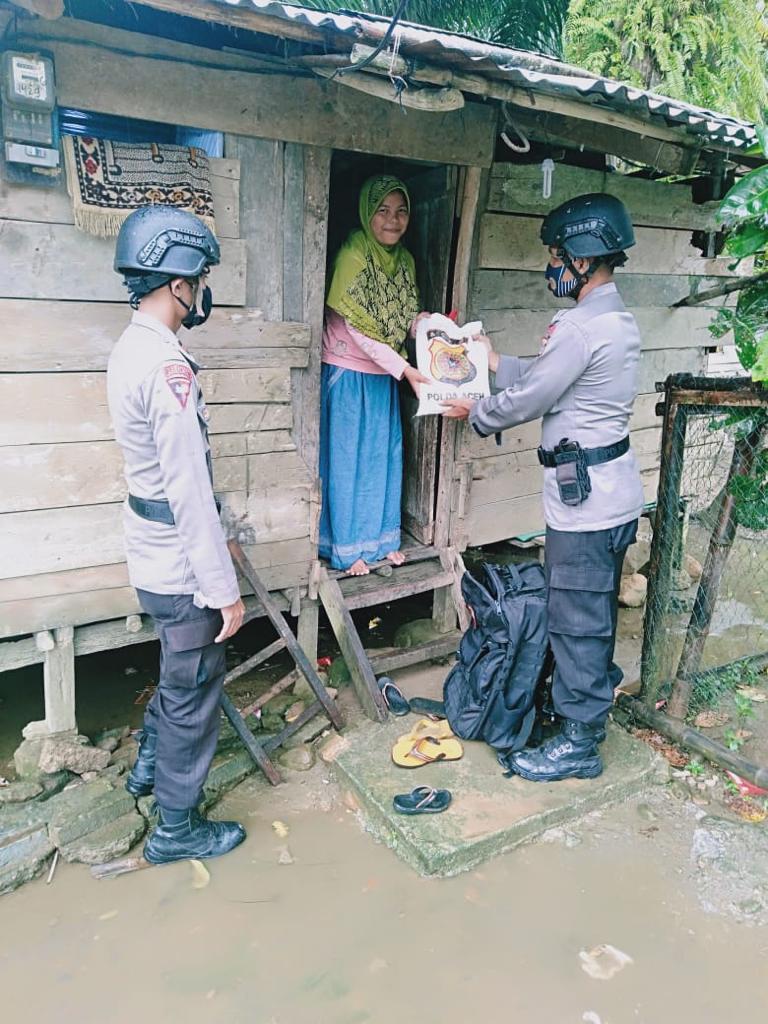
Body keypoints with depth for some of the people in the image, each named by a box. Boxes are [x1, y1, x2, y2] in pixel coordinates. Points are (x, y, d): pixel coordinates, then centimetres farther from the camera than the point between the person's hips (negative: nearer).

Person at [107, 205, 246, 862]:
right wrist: (224, 588, -21)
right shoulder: (168, 367, -24)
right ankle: (177, 828, 26)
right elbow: (190, 490, -26)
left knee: (180, 672, 28)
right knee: (194, 692, 7)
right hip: (181, 566, -10)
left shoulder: (131, 350, 8)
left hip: (152, 554, 10)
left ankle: (150, 764, 48)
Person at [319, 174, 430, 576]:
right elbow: (357, 330, -20)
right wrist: (404, 369, -24)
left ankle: (380, 538, 27)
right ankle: (346, 547, 16)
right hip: (348, 373, -7)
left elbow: (403, 320, 11)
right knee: (346, 459, 3)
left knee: (384, 456, 13)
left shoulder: (405, 260, 5)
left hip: (384, 375, 7)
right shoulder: (352, 254, -17)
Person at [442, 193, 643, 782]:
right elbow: (550, 375, 20)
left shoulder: (581, 326, -20)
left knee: (577, 622, 1)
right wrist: (498, 363, 24)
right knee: (597, 612, 22)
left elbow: (527, 400, -13)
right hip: (613, 489, 10)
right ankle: (595, 700, 39)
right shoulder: (618, 319, 11)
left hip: (584, 497, -10)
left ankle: (579, 744, 15)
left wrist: (476, 413, 4)